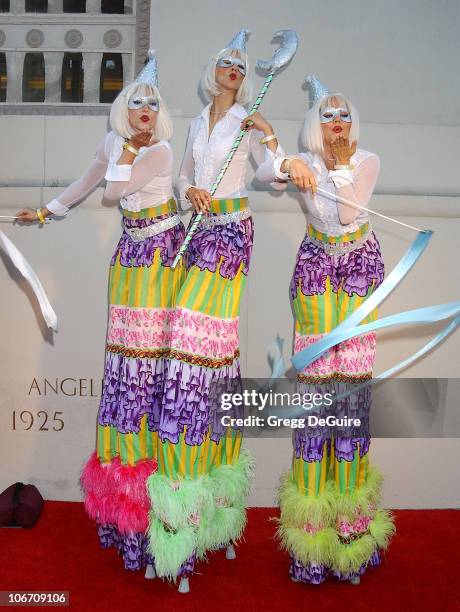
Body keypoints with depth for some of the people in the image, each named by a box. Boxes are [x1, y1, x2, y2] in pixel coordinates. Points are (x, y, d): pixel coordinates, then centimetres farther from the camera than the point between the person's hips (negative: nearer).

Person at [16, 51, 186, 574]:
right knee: (126, 346, 5)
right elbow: (86, 183, 22)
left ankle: (155, 449, 2)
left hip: (162, 249, -5)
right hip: (131, 250, 5)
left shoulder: (161, 151, -9)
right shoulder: (112, 142, 9)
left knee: (155, 345, -6)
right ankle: (125, 450, 12)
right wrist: (45, 211, 28)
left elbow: (114, 190, -14)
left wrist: (130, 145, -8)